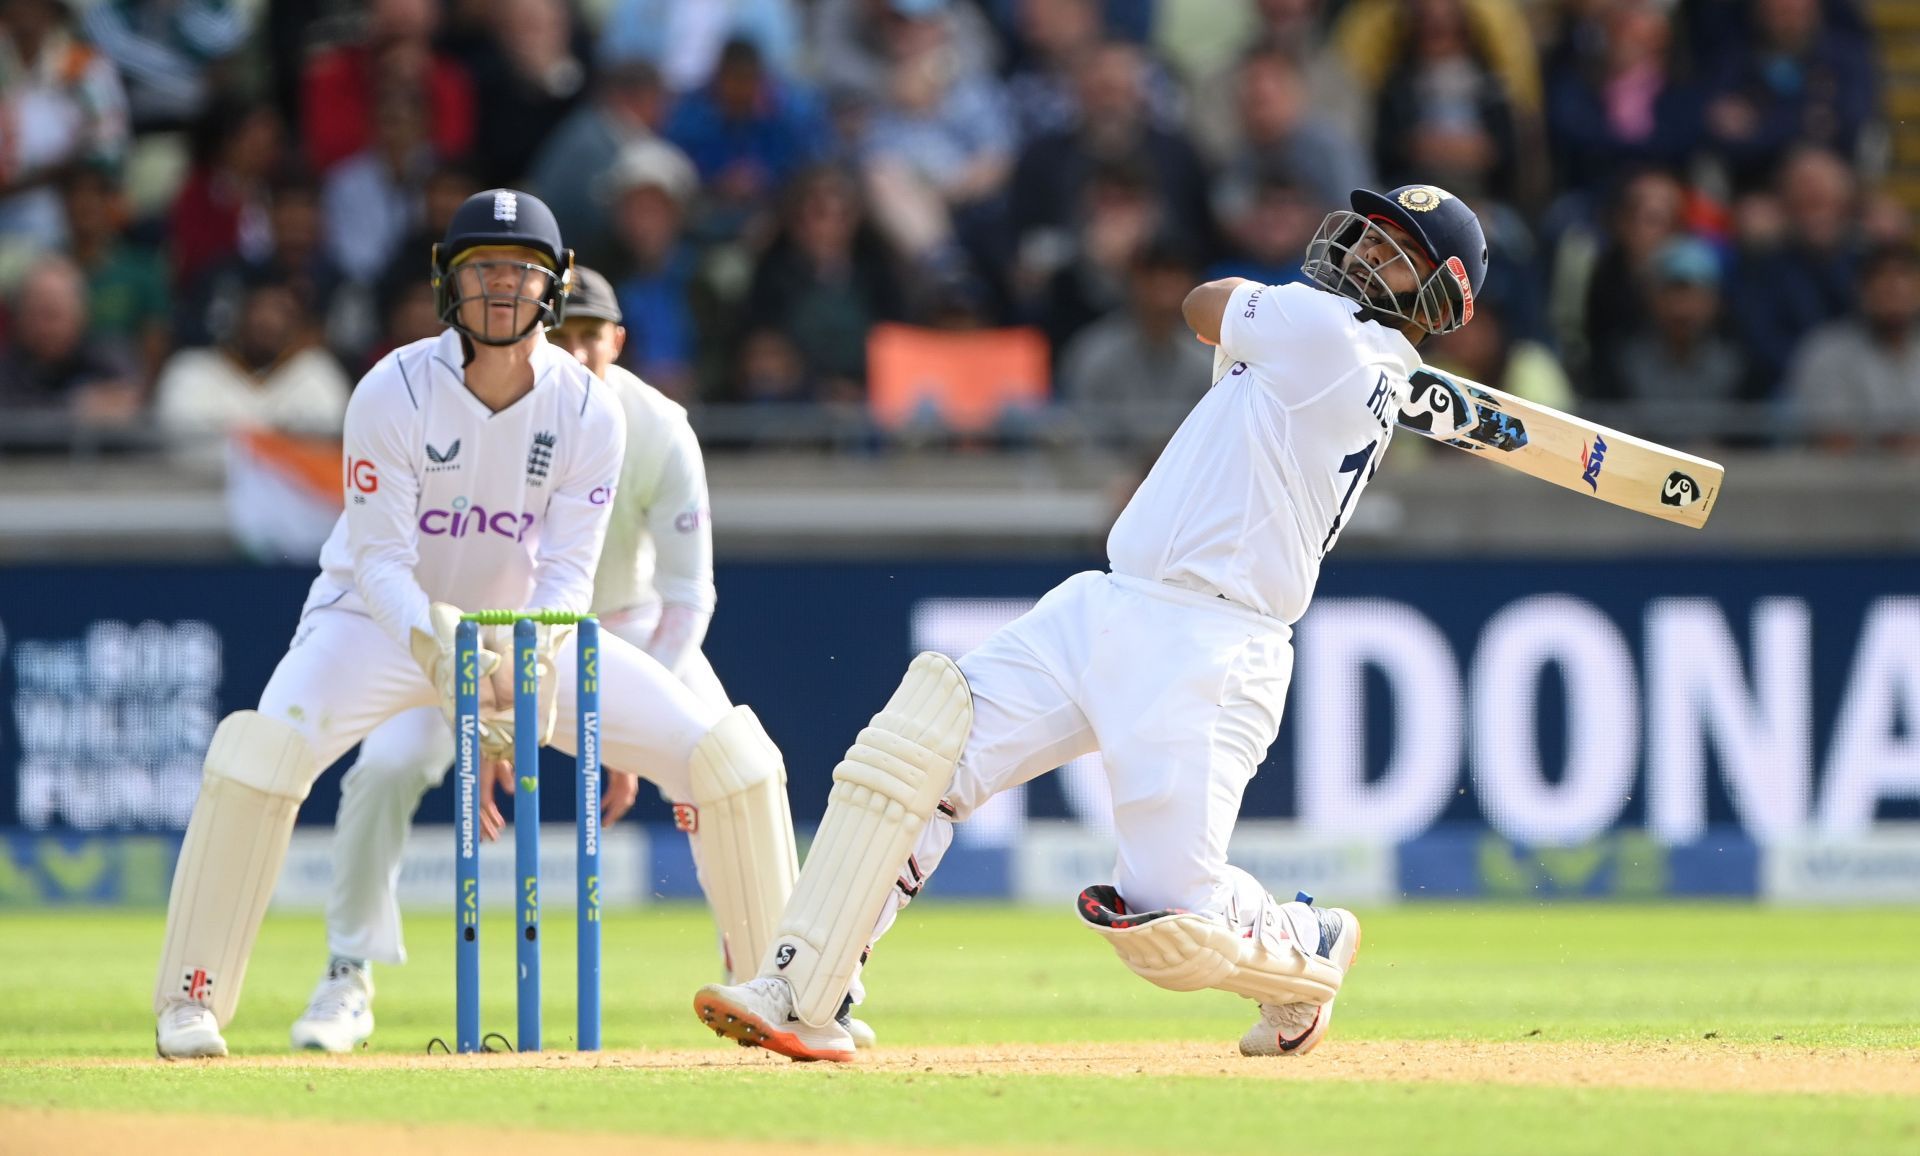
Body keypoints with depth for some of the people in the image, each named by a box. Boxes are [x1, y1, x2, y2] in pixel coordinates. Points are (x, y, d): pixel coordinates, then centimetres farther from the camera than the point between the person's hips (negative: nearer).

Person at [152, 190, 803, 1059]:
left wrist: (519, 692, -33)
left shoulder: (588, 409, -14)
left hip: (530, 630, 3)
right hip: (385, 619, -3)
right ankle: (190, 1002, -22)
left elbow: (566, 575, -15)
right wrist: (446, 659, -41)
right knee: (266, 744, -34)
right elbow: (380, 562, -22)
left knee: (728, 750, -10)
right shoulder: (393, 393, -21)